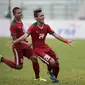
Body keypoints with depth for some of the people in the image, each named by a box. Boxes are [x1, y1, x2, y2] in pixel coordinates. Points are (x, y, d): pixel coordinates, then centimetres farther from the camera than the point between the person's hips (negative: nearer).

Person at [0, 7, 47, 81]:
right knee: (19, 67, -2)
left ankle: (37, 77, 13)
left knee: (34, 59, 0)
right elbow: (14, 39, -23)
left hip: (24, 45, 8)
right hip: (18, 47, -8)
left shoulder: (20, 21, 4)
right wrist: (26, 43, -27)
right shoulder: (13, 25, -22)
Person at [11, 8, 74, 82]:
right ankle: (50, 71, 14)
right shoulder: (33, 27, -17)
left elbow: (55, 35, 5)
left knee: (57, 62, 4)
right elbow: (25, 36, -28)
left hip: (45, 47, 7)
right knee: (52, 62, -22)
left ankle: (55, 78, 30)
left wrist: (66, 41, 2)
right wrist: (14, 42, -43)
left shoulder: (46, 26, 1)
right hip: (37, 49, -7)